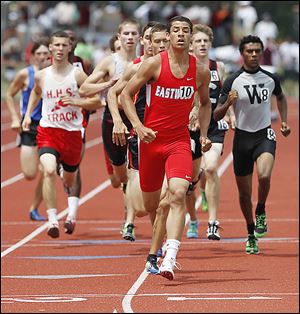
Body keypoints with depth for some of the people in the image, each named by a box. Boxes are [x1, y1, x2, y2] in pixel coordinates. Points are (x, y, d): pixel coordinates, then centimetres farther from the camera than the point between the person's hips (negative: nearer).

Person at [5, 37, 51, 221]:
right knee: (29, 174, -9)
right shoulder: (25, 74, -4)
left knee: (47, 173, -3)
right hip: (29, 125, -2)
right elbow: (10, 95, 7)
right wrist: (15, 118, 0)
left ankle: (34, 209, 14)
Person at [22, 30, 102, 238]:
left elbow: (97, 102, -3)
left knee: (70, 179, 17)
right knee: (49, 171, -26)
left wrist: (76, 101, -19)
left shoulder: (77, 75, -5)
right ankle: (52, 219, -27)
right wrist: (28, 114, 18)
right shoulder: (41, 76, 3)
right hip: (48, 130, 0)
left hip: (72, 133, 0)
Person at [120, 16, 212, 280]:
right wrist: (138, 126, -14)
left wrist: (204, 134, 8)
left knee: (178, 194, -22)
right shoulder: (154, 64, -7)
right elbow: (126, 94, -2)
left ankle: (169, 258, -29)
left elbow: (205, 103, 20)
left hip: (180, 142, 0)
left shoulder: (201, 71, 2)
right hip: (151, 139, 0)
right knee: (150, 205, 9)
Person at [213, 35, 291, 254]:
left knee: (264, 176, -28)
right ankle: (251, 234, 27)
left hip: (265, 135, 0)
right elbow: (216, 116, -6)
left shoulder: (271, 79, 1)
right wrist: (228, 103, -25)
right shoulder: (233, 82, -7)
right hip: (243, 137, 0)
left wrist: (284, 121, 14)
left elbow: (281, 97, 25)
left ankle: (261, 212, 0)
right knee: (244, 193, 6)